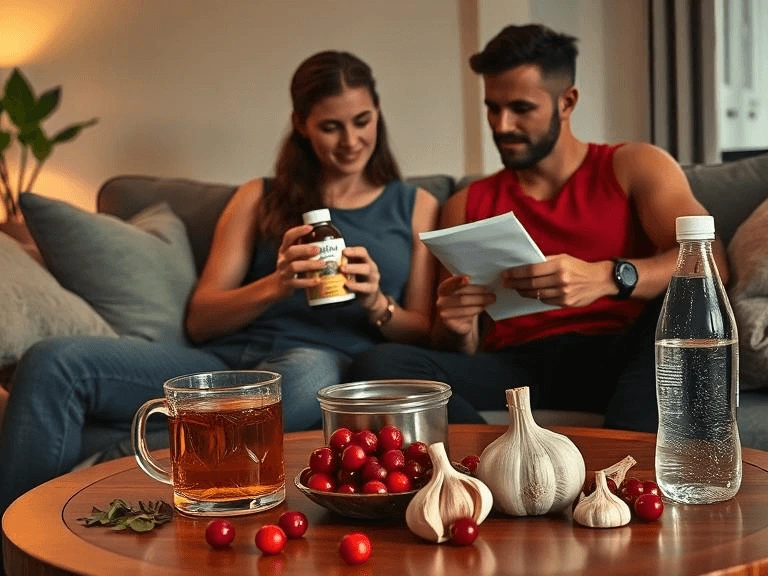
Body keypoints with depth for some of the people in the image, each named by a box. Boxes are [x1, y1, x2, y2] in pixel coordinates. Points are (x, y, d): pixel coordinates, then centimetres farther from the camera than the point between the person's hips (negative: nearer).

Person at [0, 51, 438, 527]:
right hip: (228, 360, 3)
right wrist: (274, 287, -6)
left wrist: (376, 304, -8)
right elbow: (200, 320, 13)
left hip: (333, 368, -2)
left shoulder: (415, 206, 21)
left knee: (308, 372, -43)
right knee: (54, 363, -23)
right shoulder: (259, 199, 23)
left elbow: (425, 335, 14)